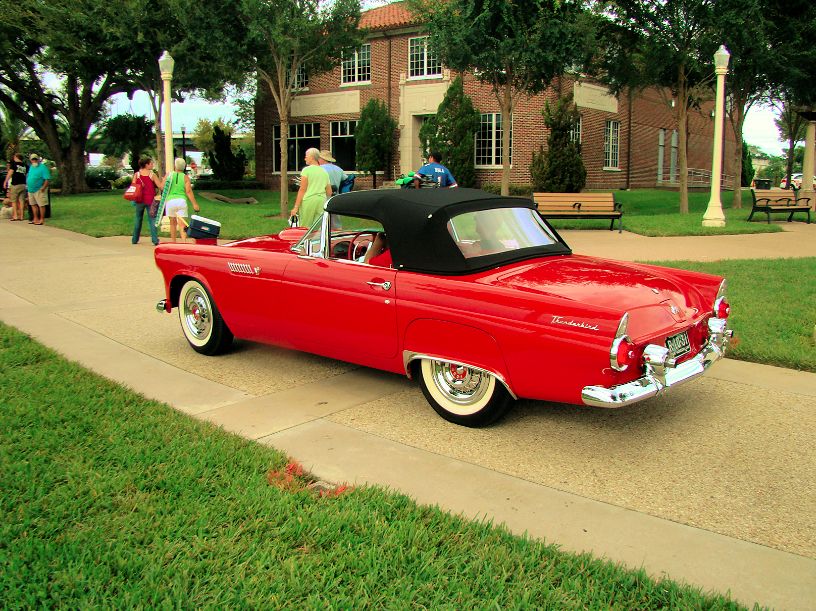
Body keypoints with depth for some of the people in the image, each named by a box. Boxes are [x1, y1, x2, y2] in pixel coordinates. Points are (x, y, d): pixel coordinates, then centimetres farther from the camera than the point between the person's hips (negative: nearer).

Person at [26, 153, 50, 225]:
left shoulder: (42, 167, -9)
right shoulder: (31, 167, 17)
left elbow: (47, 179, -16)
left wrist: (43, 187, -24)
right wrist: (27, 186, 19)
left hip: (39, 190, -9)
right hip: (31, 189, 9)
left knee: (41, 205, -7)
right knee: (33, 205, 15)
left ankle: (41, 219, -2)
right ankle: (35, 219, 24)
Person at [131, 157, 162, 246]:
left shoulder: (136, 174, 1)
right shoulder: (152, 174, -6)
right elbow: (160, 186, -9)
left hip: (139, 200, 3)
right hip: (150, 200, -3)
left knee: (138, 219, 16)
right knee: (152, 219, -2)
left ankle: (135, 239, 23)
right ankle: (155, 240, -12)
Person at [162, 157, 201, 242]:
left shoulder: (169, 174, 4)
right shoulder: (185, 177, 2)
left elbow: (162, 187, 4)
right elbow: (188, 191, -6)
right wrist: (194, 204, -4)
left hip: (170, 201, 1)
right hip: (182, 201, -1)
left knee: (173, 222, 14)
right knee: (182, 224, -3)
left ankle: (173, 242, 18)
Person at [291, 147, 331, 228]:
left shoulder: (306, 170, -3)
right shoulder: (325, 172, 13)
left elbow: (302, 190, -8)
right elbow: (329, 193, 14)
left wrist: (296, 207, -7)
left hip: (308, 200, -5)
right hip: (322, 201, 5)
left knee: (305, 227, 0)